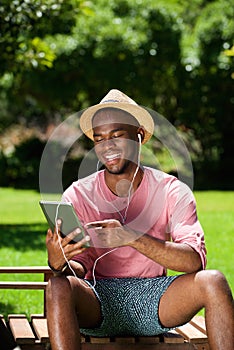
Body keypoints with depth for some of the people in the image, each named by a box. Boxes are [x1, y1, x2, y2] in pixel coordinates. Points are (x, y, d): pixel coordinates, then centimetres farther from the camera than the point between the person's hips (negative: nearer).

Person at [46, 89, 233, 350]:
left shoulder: (172, 191, -2)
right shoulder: (78, 195, 0)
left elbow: (195, 259, -15)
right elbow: (83, 265, -2)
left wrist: (130, 237, -29)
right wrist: (58, 263, -28)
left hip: (153, 299, 1)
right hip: (99, 301, 0)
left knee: (213, 282, -27)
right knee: (59, 287, -33)